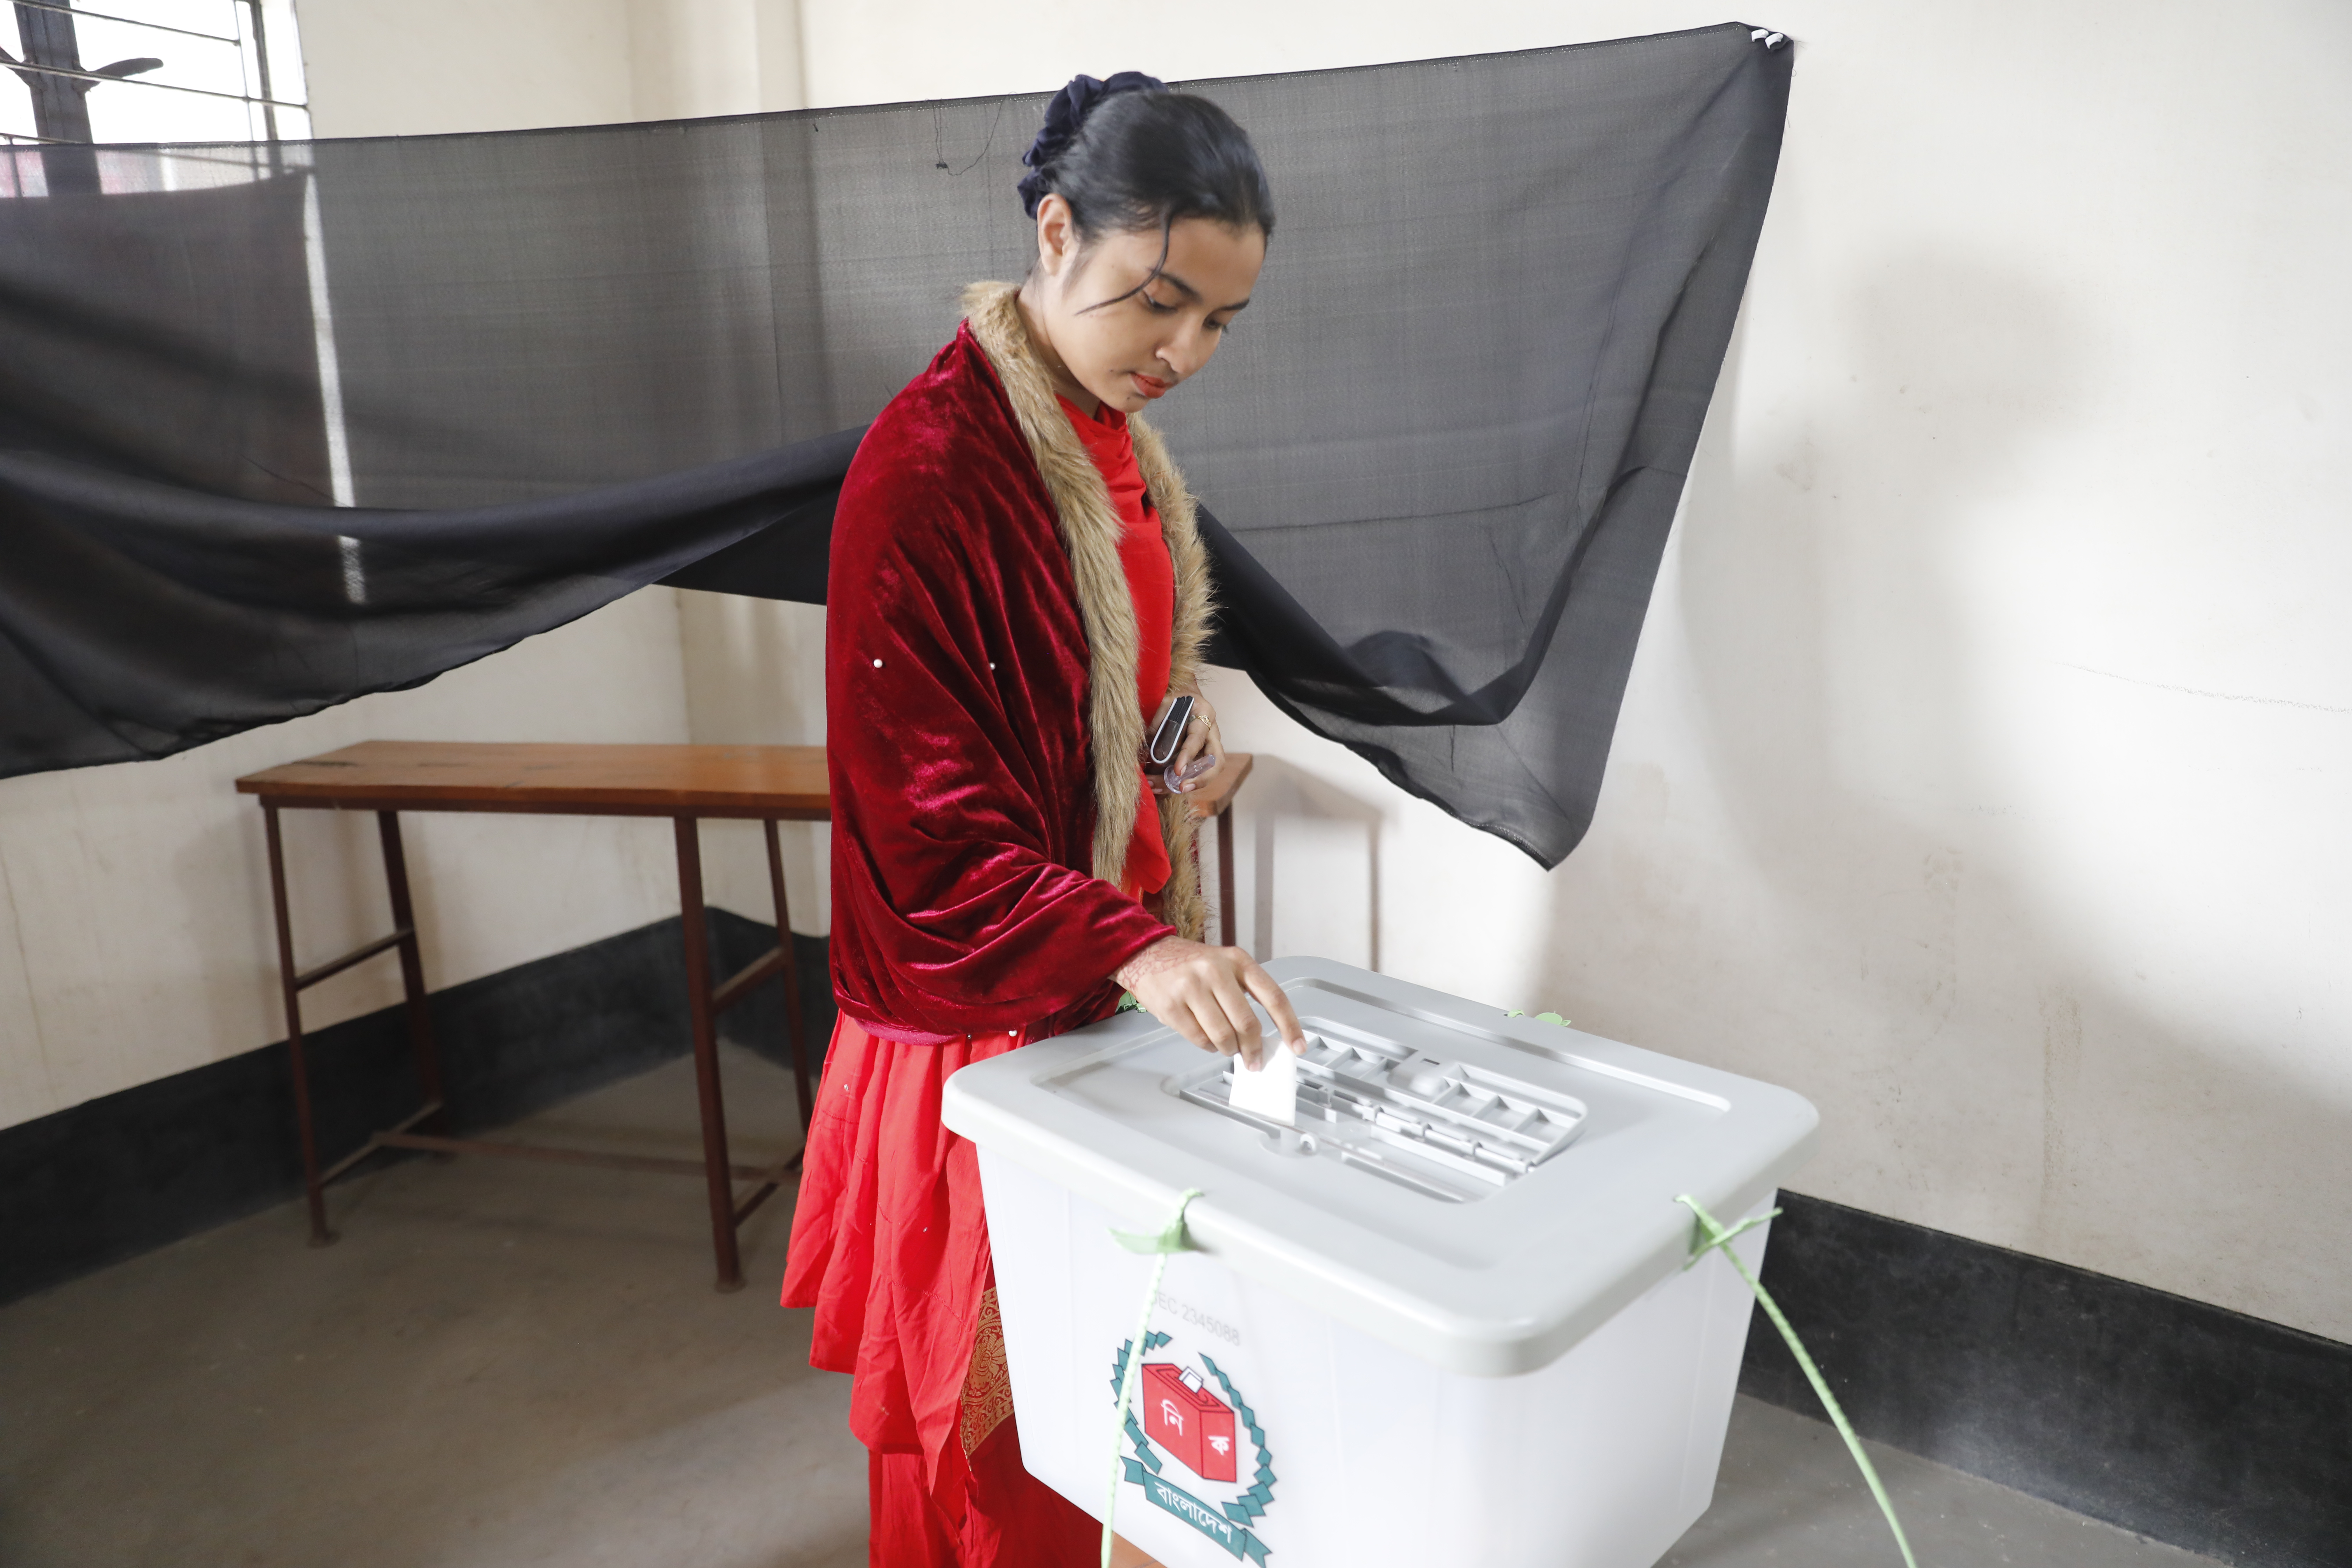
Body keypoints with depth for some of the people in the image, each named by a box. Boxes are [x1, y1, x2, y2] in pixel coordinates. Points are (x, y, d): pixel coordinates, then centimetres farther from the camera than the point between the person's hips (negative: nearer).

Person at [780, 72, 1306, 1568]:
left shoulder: (1116, 436, 6)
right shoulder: (931, 466, -22)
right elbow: (923, 817, -24)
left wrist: (1182, 703, 1)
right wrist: (1132, 951, -34)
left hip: (1118, 976, 8)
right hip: (985, 1013, -8)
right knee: (990, 1405, 12)